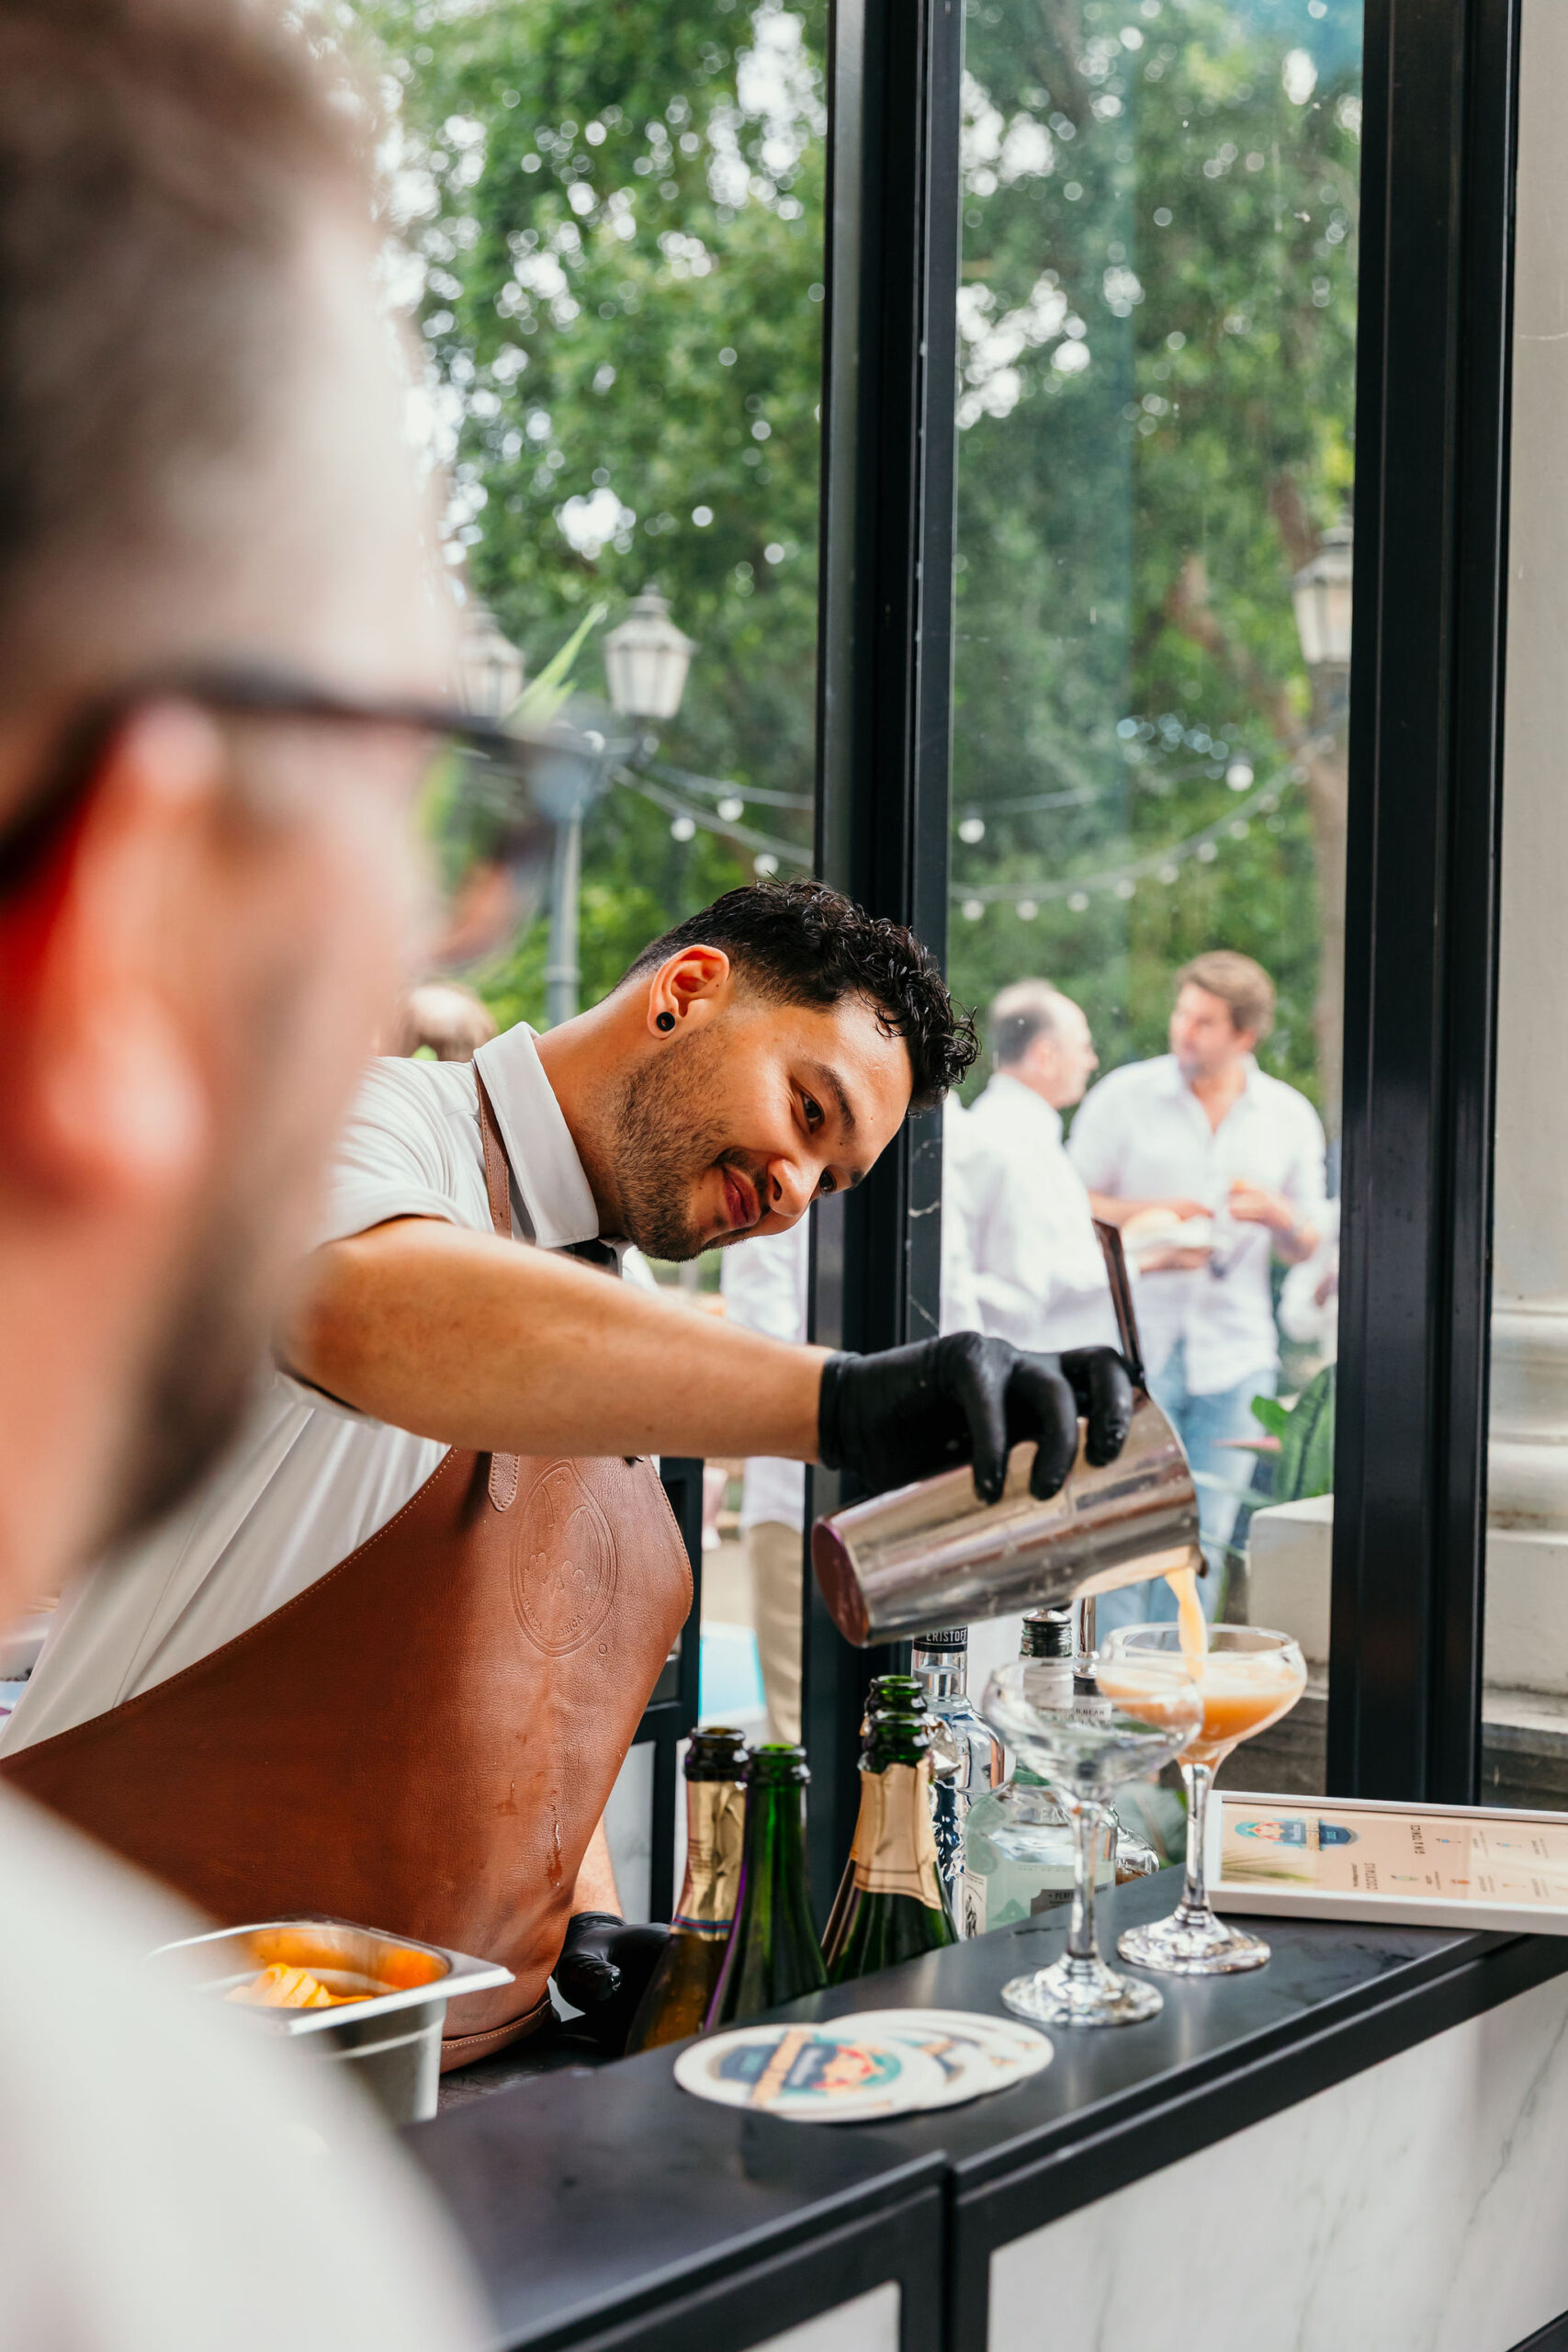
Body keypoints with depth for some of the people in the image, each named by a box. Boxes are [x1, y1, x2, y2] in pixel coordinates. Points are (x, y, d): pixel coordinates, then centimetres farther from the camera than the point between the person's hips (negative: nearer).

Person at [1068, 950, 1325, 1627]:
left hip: (1233, 1358, 2)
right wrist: (1146, 1216, -11)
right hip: (1134, 1346, -2)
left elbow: (1308, 1249, 13)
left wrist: (1277, 1215, -9)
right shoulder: (1124, 1096, 2)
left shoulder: (1289, 1116, 8)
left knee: (1204, 1538, 3)